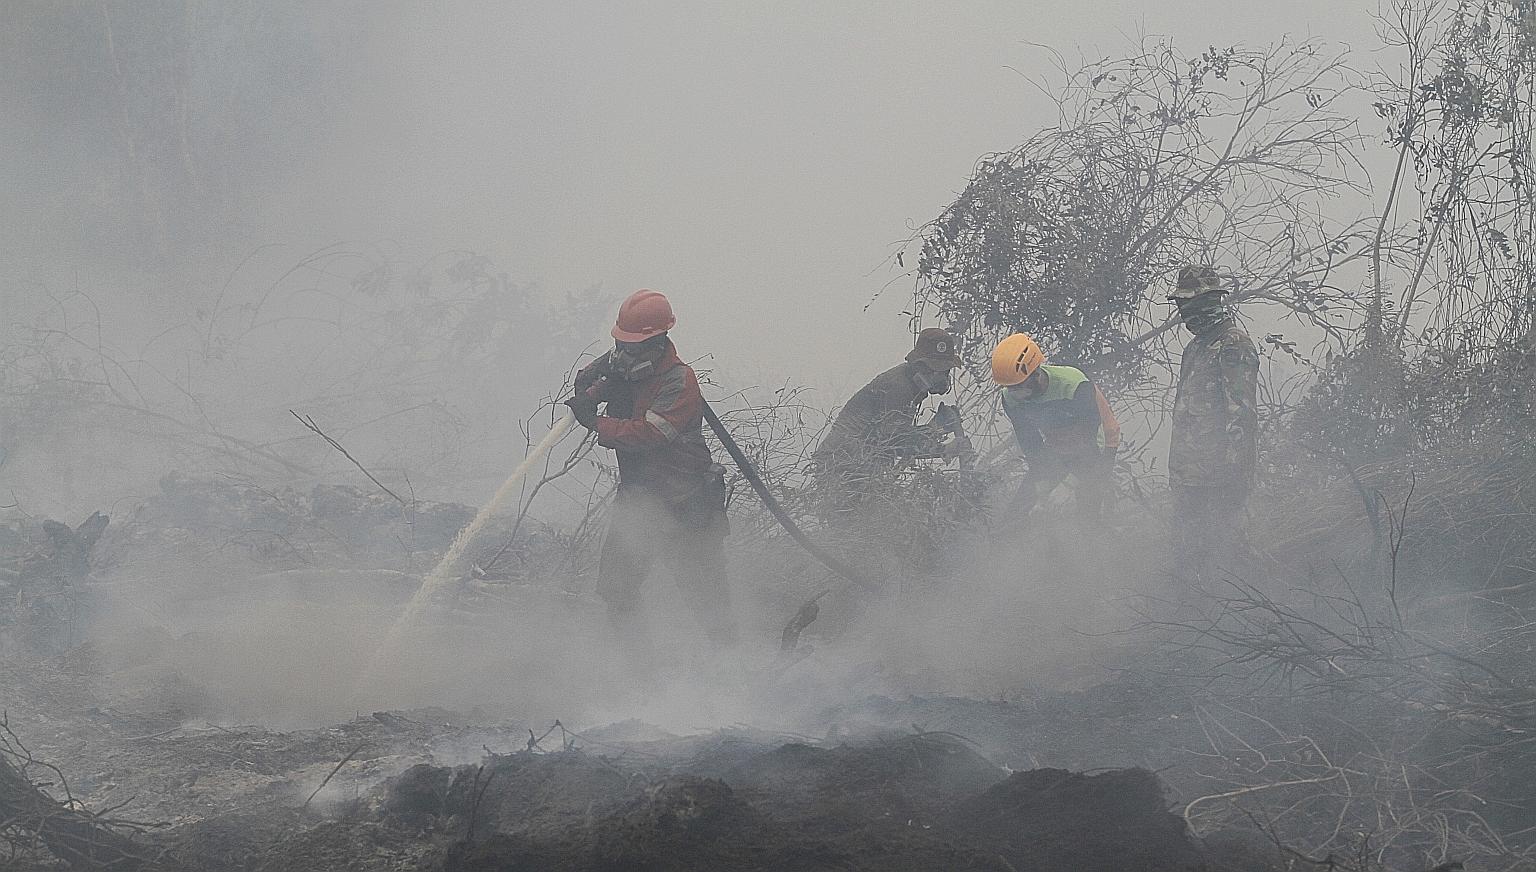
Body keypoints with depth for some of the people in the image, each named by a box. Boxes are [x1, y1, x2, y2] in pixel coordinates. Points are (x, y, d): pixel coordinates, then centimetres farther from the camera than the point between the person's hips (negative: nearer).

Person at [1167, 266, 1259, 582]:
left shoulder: (1234, 345, -14)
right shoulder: (1196, 347, 18)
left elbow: (1241, 412, -19)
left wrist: (1233, 467, -22)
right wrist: (1177, 464, 24)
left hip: (1219, 471, -10)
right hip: (1190, 470, 10)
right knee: (1186, 549, 15)